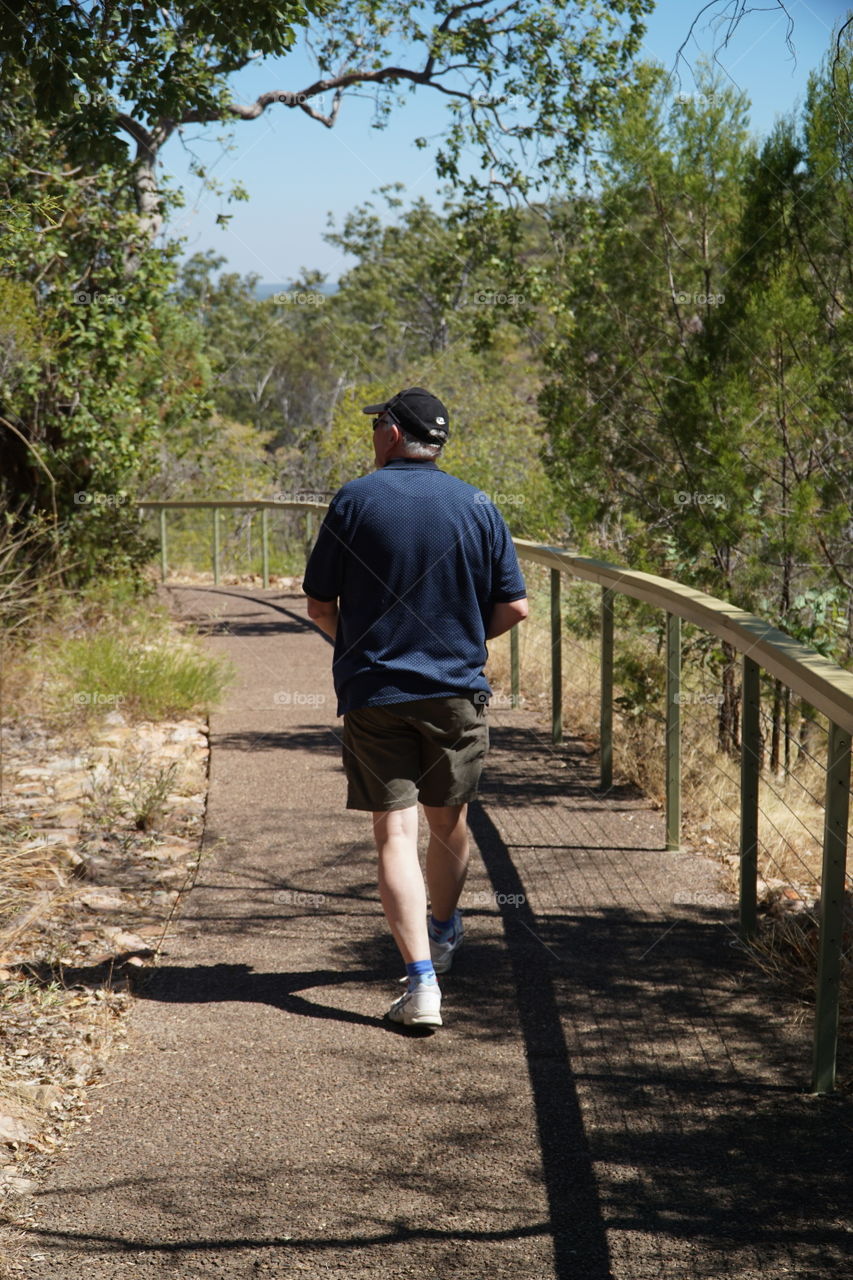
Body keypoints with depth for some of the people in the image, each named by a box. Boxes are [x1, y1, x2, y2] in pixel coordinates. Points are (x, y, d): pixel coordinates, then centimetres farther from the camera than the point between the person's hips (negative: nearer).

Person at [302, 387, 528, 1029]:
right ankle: (444, 934, 42)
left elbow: (320, 604, 0)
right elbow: (514, 607, -1)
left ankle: (422, 980, -12)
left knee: (395, 833, -2)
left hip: (371, 694, -2)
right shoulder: (477, 506, 0)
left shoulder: (353, 501, -4)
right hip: (456, 692, 2)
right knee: (448, 823, 20)